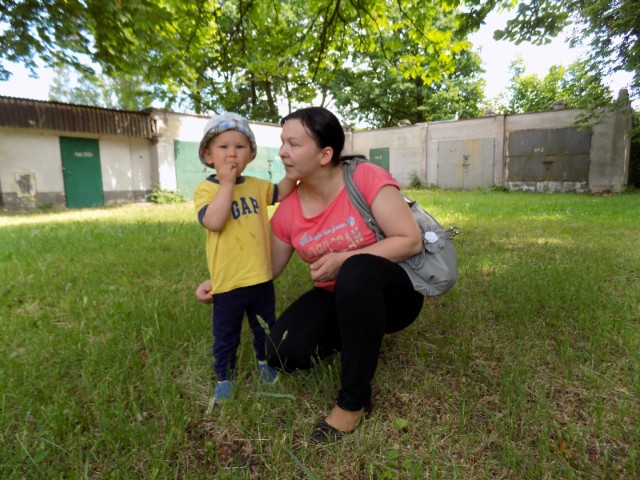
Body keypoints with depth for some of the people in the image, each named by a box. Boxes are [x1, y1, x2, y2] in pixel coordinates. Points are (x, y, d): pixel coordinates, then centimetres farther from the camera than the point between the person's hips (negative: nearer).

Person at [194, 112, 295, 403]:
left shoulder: (256, 185, 6)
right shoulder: (205, 190, -10)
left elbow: (282, 193, 3)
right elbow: (214, 222, -26)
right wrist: (227, 183, -23)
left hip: (261, 277, 4)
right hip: (228, 282, -4)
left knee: (265, 329, 23)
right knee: (226, 336, 15)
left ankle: (265, 362, 46)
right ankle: (224, 378, 35)